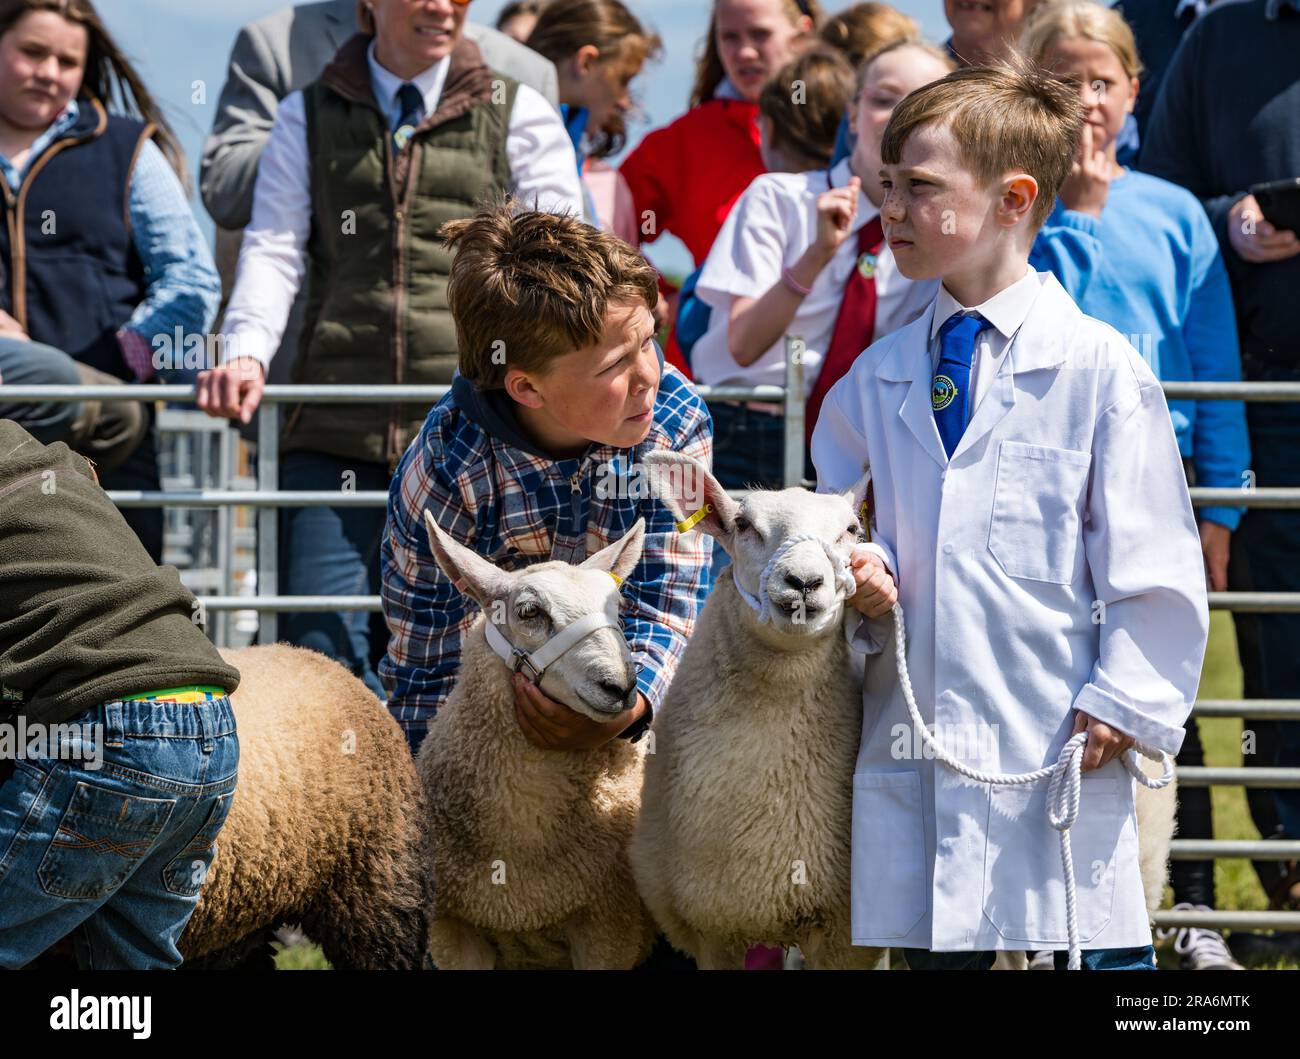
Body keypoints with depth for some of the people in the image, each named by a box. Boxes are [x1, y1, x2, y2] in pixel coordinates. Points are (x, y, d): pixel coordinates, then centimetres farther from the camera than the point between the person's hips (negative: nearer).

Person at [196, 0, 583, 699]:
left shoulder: (519, 116, 11)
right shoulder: (309, 117, 16)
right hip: (336, 428, 1)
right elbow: (274, 249, 7)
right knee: (321, 645, -7)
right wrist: (247, 352, -12)